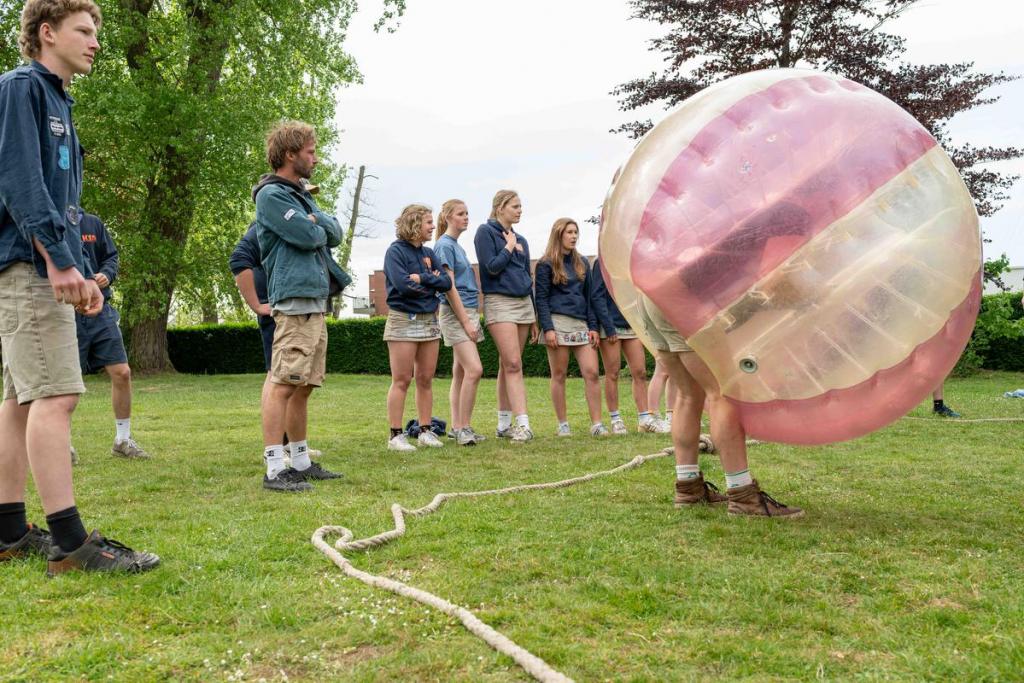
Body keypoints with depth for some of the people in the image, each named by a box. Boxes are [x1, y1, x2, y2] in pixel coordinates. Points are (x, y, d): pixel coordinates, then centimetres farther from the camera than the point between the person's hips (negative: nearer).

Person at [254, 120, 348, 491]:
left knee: (303, 386, 13)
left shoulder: (301, 194, 24)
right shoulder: (271, 194, -5)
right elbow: (307, 236, -15)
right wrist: (317, 227, 7)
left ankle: (301, 462, 20)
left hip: (316, 301, 10)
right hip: (295, 299, -10)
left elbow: (334, 234, 15)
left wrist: (315, 222, -4)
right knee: (283, 384, -11)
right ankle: (275, 469, -9)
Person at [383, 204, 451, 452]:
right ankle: (396, 435, 3)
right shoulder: (396, 251, -7)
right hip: (403, 320, -6)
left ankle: (425, 431, 16)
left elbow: (446, 282, 3)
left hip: (430, 320, 6)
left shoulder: (428, 253, 12)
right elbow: (403, 285, -20)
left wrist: (422, 278, -11)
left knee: (426, 380, 8)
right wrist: (432, 282, -7)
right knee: (401, 381, -3)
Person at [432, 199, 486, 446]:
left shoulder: (457, 246, 17)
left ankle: (457, 427, 13)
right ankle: (464, 428, -8)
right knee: (474, 370, -15)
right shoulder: (444, 245, -9)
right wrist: (466, 321, -16)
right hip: (455, 314, -9)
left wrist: (470, 319, 13)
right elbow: (449, 287, -14)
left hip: (467, 311, 9)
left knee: (460, 371, 8)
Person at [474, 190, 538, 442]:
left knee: (508, 366, 7)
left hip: (524, 303, 6)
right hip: (500, 302, -6)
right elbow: (492, 267, -13)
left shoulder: (521, 240, 18)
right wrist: (509, 247, -1)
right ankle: (523, 425, -17)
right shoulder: (486, 232, 0)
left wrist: (534, 317, 18)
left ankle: (504, 425, 10)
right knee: (513, 365, -14)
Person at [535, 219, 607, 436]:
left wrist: (593, 327, 9)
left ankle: (596, 424, -2)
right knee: (559, 375, 1)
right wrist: (548, 328, -13)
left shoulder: (582, 263, 17)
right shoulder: (546, 264, 2)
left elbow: (589, 297, 17)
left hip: (581, 324, 4)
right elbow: (541, 298, -3)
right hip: (558, 322, -4)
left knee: (592, 372, -5)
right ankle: (563, 424, 9)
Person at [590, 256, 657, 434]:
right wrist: (609, 328, -15)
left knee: (640, 372, 2)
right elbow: (597, 296, -10)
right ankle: (616, 420, 9)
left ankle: (644, 419, 7)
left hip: (632, 326, 6)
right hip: (611, 326, -5)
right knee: (612, 374, 1)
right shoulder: (603, 262, -5)